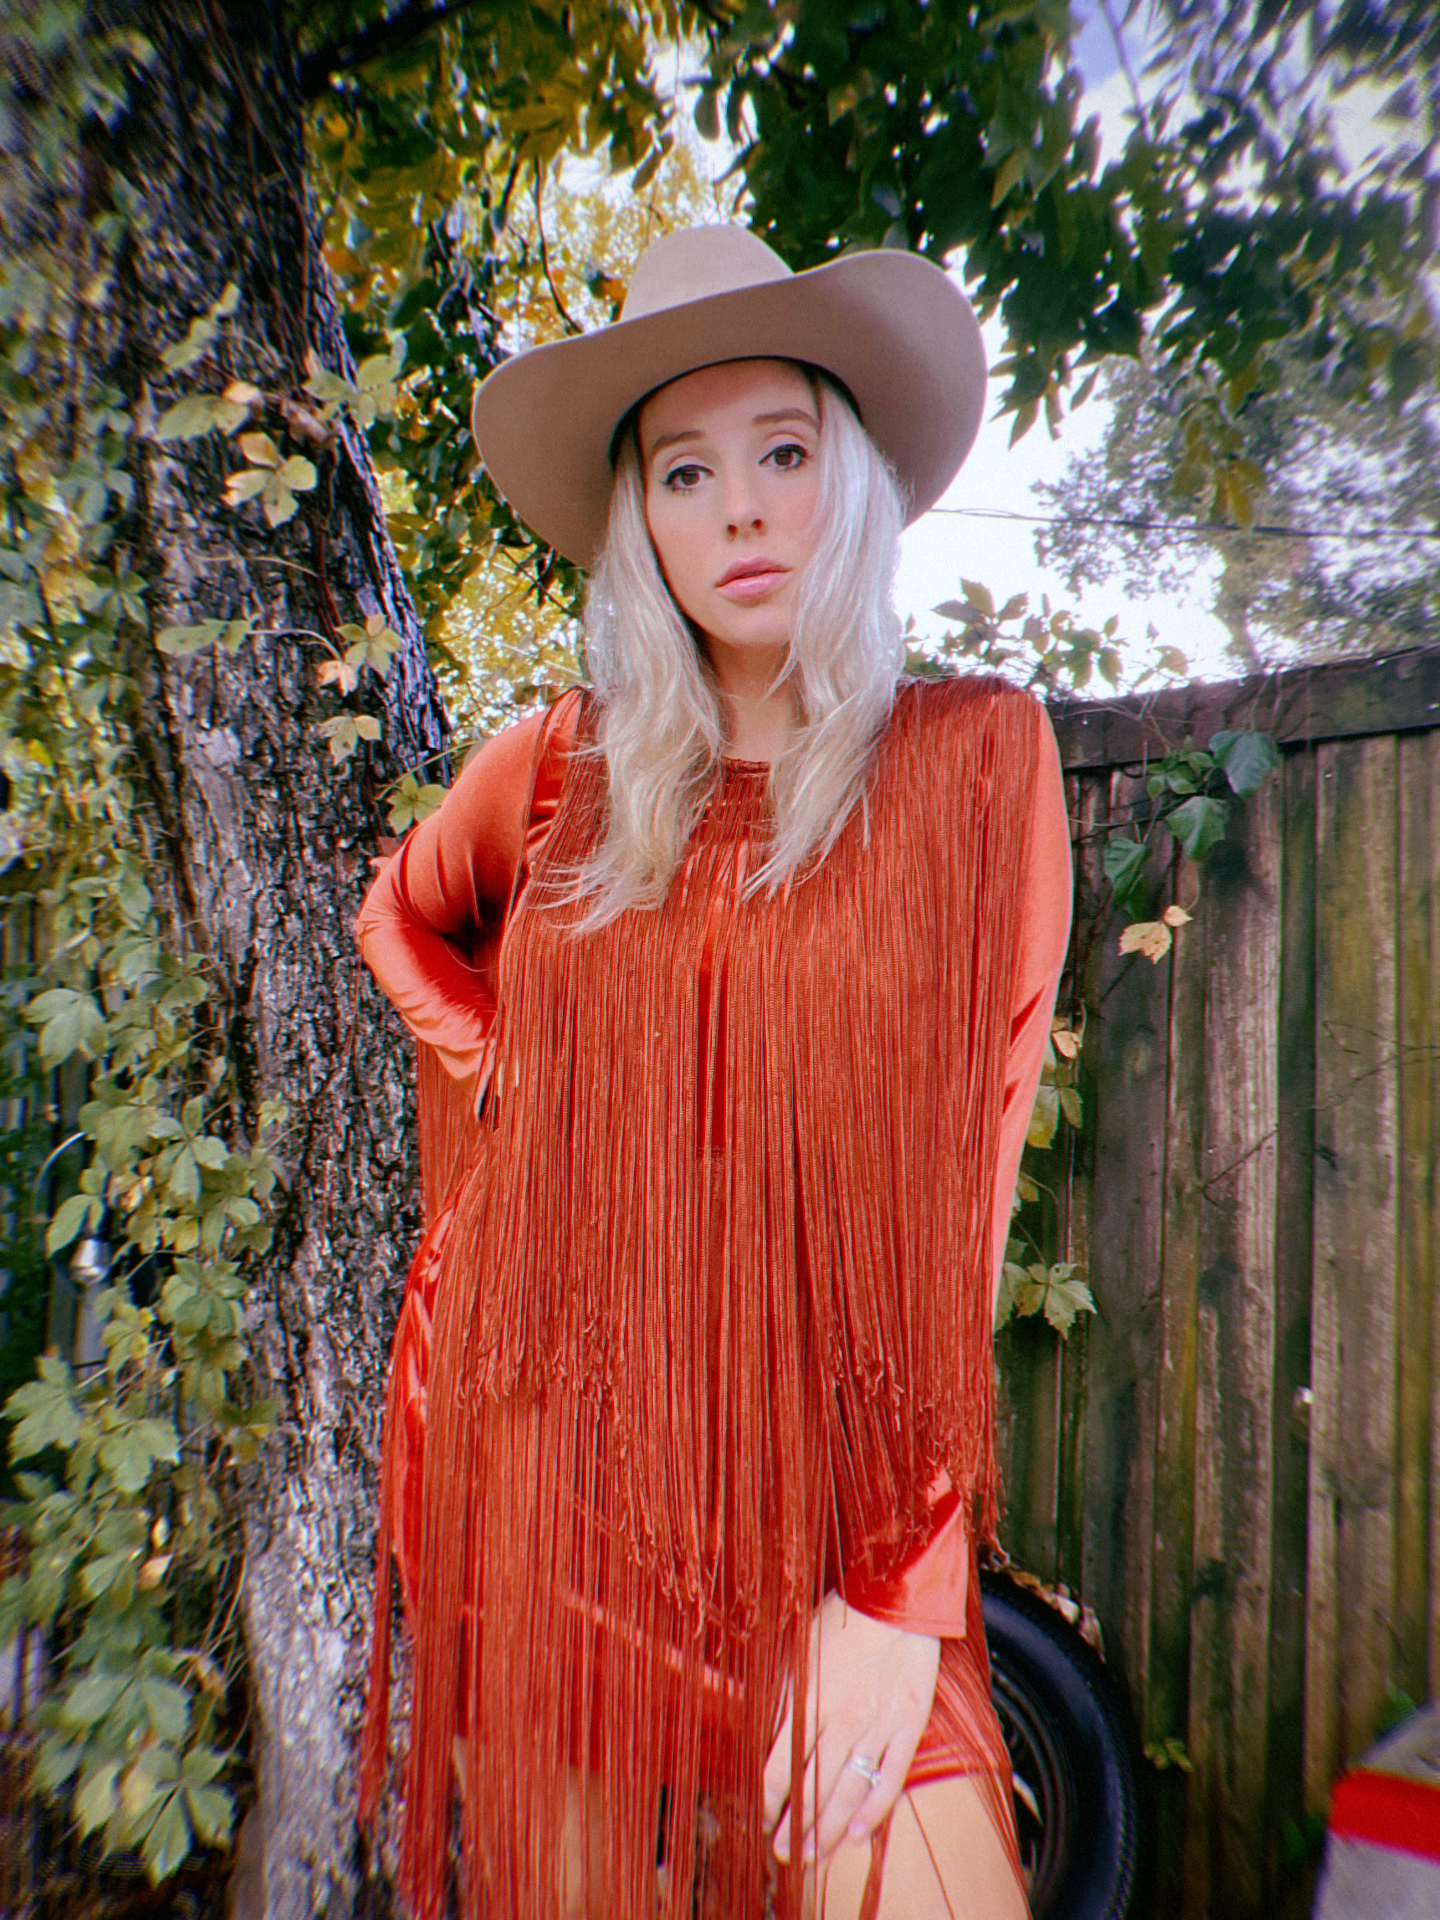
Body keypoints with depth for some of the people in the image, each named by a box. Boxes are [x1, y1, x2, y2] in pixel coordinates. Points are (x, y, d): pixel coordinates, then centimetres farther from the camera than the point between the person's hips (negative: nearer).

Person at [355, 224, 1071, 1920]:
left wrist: (900, 1588, -11)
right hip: (537, 1443, 3)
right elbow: (406, 917, 23)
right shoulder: (561, 766, 2)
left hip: (817, 1484, -2)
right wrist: (493, 1079, 6)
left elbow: (965, 1165, -9)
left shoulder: (974, 757, -5)